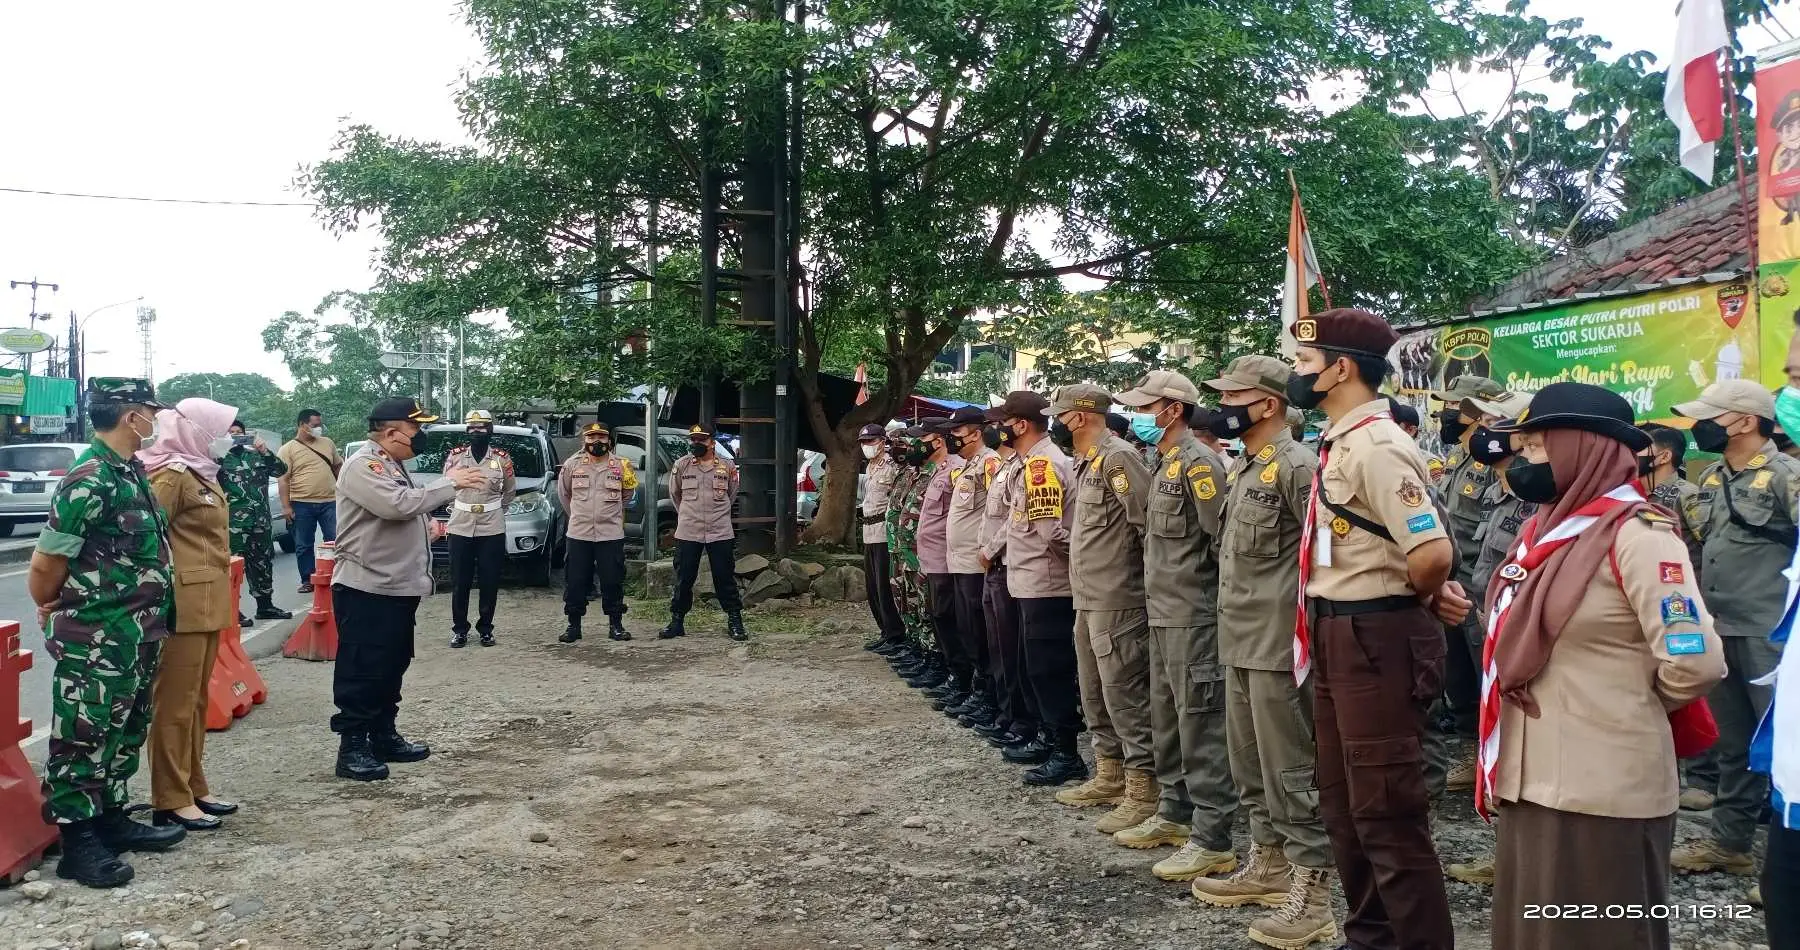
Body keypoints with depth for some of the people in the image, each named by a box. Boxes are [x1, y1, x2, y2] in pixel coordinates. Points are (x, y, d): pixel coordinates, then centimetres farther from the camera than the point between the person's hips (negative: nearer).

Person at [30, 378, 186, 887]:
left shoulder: (130, 472, 9)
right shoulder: (90, 479, -20)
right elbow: (45, 565, -16)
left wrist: (145, 621, 15)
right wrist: (53, 612, 1)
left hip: (135, 637, 9)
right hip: (93, 642, -9)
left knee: (124, 733, 18)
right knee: (83, 740, 1)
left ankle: (111, 821, 31)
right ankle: (78, 845, 10)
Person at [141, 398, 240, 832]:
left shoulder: (201, 475, 16)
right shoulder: (172, 476, -13)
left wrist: (216, 596, 18)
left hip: (207, 605, 10)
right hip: (183, 605, -10)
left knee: (196, 701, 15)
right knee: (175, 704, -4)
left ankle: (194, 787, 24)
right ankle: (172, 801, 2)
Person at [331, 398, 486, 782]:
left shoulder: (393, 465, 17)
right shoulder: (363, 465, -15)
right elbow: (398, 505, -28)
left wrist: (427, 527, 12)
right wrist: (450, 483, -19)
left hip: (398, 587, 10)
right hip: (366, 589, -10)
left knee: (392, 667, 16)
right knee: (361, 672, -4)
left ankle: (384, 736, 27)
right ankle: (352, 749, 2)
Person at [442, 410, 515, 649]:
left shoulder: (502, 458, 0)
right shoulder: (455, 456, 1)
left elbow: (510, 492, 13)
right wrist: (457, 508, 14)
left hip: (492, 530, 0)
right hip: (460, 529, 1)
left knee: (490, 583, 4)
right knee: (459, 583, 4)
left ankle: (485, 628, 16)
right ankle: (459, 629, 15)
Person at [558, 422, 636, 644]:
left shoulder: (621, 466, 1)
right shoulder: (573, 464, 2)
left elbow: (626, 494, 16)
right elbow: (563, 492, 16)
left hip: (611, 534, 0)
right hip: (579, 534, 1)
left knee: (613, 582, 3)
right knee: (575, 582, 3)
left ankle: (615, 625, 13)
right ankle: (574, 626, 13)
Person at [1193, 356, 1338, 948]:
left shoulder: (1297, 466, -14)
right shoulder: (1248, 470, 15)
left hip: (1280, 644, -10)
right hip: (1241, 641, 10)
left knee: (1291, 770, -3)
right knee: (1250, 763, 17)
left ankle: (1313, 892, 6)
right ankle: (1269, 865, 30)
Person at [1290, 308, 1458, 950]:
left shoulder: (1376, 445, -20)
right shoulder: (1339, 443, 11)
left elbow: (1433, 554, -29)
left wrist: (1421, 599, -10)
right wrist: (1429, 592, 10)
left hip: (1375, 640, -10)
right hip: (1336, 638, 10)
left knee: (1386, 813, -2)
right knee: (1343, 805, 20)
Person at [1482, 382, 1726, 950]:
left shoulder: (1637, 534, -13)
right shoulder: (1546, 530, 11)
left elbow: (1694, 663, -19)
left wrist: (1631, 710, -2)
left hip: (1602, 789, -8)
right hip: (1532, 779, 8)